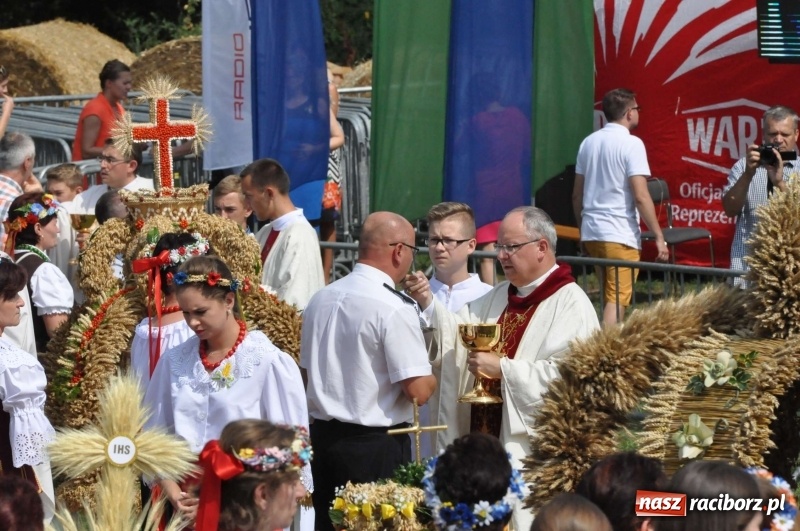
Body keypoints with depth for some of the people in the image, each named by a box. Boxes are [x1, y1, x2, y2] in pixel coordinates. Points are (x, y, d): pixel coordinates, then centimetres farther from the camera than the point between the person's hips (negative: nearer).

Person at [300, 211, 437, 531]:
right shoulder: (394, 308, -16)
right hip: (376, 445, -7)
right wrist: (430, 378, 3)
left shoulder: (320, 299, 6)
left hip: (323, 435, 7)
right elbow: (419, 391, -18)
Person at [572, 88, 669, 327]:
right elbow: (641, 196, -16)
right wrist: (659, 237, -12)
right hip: (620, 235, -7)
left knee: (609, 296, 17)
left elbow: (577, 194, 16)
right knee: (617, 300, -6)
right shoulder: (631, 144, -10)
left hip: (591, 233, 7)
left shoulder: (588, 143, 10)